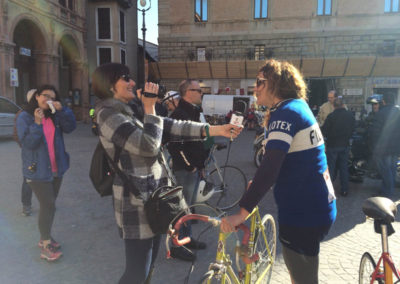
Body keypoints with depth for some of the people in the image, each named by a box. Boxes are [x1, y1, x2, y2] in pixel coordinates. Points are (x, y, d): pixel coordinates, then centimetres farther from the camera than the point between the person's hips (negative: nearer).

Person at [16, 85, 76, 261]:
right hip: (37, 170, -5)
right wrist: (37, 123, -25)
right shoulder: (25, 117, -8)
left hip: (56, 169, 6)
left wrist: (62, 110, -17)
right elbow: (27, 143, -16)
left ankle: (45, 238, 31)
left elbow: (70, 127, -8)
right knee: (48, 205, -6)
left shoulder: (54, 116, 6)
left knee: (49, 205, 15)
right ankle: (45, 245, 8)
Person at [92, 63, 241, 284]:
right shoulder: (109, 115, -14)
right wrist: (149, 107, -15)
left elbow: (171, 127, 5)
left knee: (147, 266, 21)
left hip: (151, 198, 9)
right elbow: (149, 145, -24)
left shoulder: (131, 112, 13)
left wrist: (214, 130, 0)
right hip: (136, 204, -9)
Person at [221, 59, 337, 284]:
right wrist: (260, 183, 22)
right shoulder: (300, 106, 11)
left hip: (303, 214, -10)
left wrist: (242, 212, -30)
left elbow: (270, 167, -30)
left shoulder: (285, 112, -19)